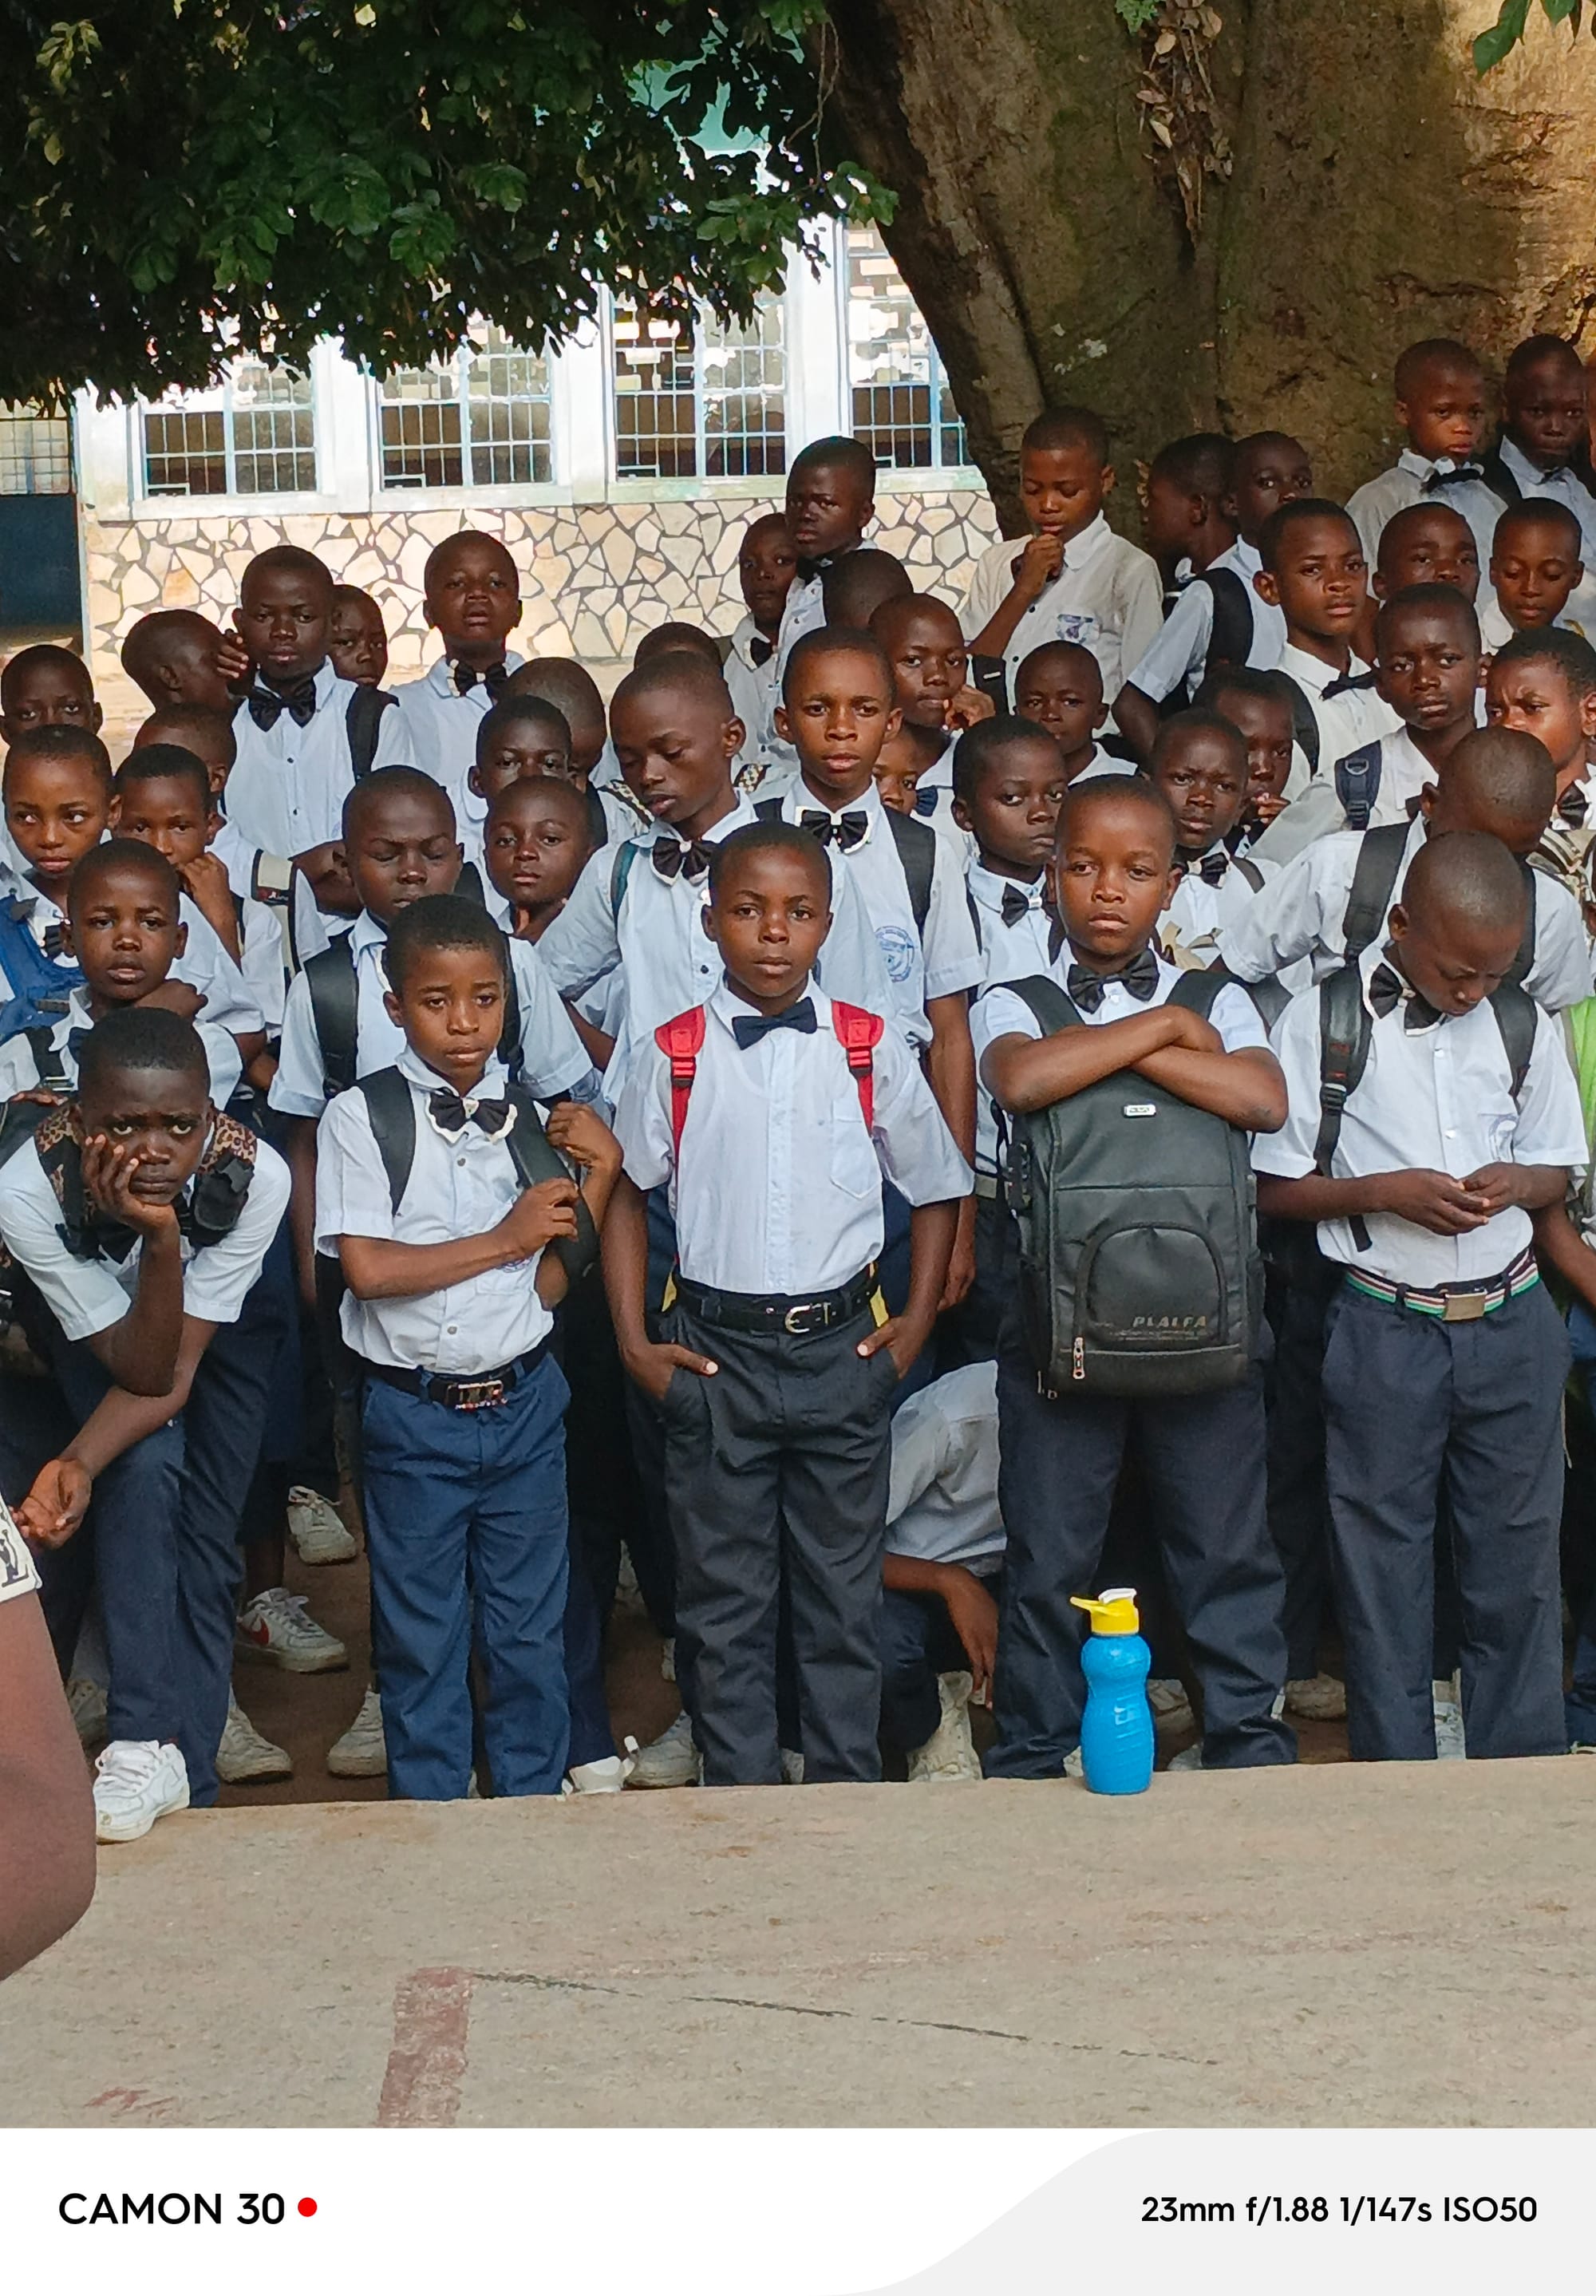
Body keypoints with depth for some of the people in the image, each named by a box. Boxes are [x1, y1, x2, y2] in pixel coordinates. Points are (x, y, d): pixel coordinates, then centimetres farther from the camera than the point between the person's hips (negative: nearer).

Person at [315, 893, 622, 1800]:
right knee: (421, 1632, 9)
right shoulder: (362, 1117, -7)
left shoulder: (538, 1118, 2)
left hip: (524, 1404, 2)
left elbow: (549, 1286, -2)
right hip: (413, 1412, -2)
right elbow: (368, 1268, -16)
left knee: (531, 1626, 11)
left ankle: (536, 1807, 24)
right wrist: (505, 1239, -11)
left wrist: (600, 1173, -11)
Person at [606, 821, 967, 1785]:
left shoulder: (872, 1050, 0)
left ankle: (848, 1791, 20)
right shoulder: (672, 1057, -1)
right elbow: (628, 1195, 9)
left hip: (843, 1349, 0)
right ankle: (742, 1793, 19)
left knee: (845, 1592, 9)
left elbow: (936, 1188, 9)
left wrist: (917, 1322, 2)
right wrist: (635, 1340, 2)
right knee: (725, 1597, 7)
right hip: (715, 1352, 0)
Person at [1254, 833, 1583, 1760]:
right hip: (1386, 1329, -3)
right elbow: (1274, 1187, -1)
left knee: (1520, 1556, 8)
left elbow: (1559, 1170, 15)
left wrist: (1515, 1183, -8)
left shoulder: (1524, 1025, 5)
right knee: (1384, 1563, 5)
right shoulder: (1324, 1023, -4)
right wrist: (1384, 1192, -15)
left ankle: (1528, 1775, 20)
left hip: (1512, 1325, 3)